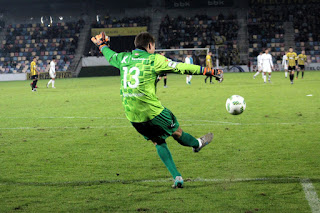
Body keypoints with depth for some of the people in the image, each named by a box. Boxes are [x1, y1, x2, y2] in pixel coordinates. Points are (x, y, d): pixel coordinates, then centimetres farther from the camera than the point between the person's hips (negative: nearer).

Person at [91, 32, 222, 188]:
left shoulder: (124, 58, 9)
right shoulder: (154, 60, -7)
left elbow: (109, 55, 31)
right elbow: (182, 67, -5)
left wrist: (102, 45, 54)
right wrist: (207, 71, 2)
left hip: (131, 115, 6)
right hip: (151, 110, -6)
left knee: (158, 142, 18)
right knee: (177, 133, 20)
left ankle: (176, 177, 15)